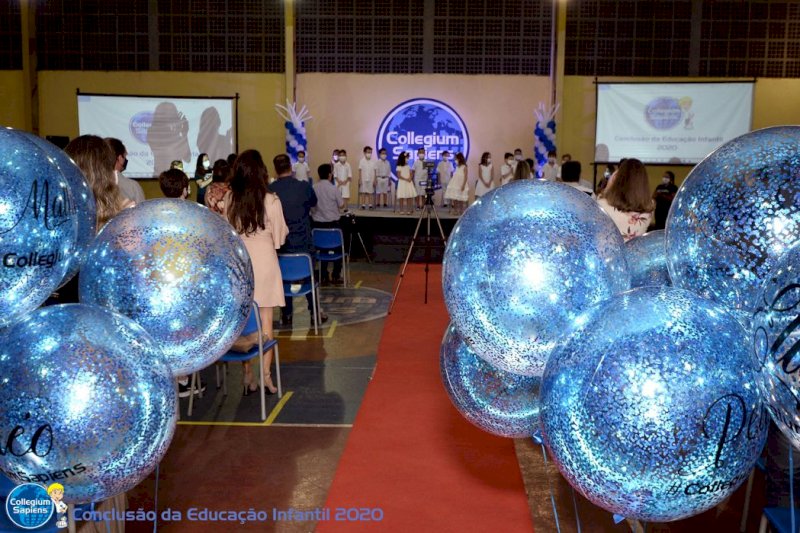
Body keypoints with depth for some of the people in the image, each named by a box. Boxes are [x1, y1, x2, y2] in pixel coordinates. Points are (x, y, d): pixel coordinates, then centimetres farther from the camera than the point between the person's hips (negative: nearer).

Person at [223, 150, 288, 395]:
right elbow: (280, 236, -4)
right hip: (264, 262, -2)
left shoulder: (229, 199, -4)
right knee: (265, 321, 6)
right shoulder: (270, 200, -11)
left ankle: (246, 374, 13)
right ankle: (265, 374, 9)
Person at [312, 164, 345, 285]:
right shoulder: (334, 189, -12)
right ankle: (336, 276, 14)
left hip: (317, 224, 3)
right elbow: (341, 205, -4)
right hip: (332, 223, -3)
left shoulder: (313, 188, -5)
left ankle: (323, 277, 17)